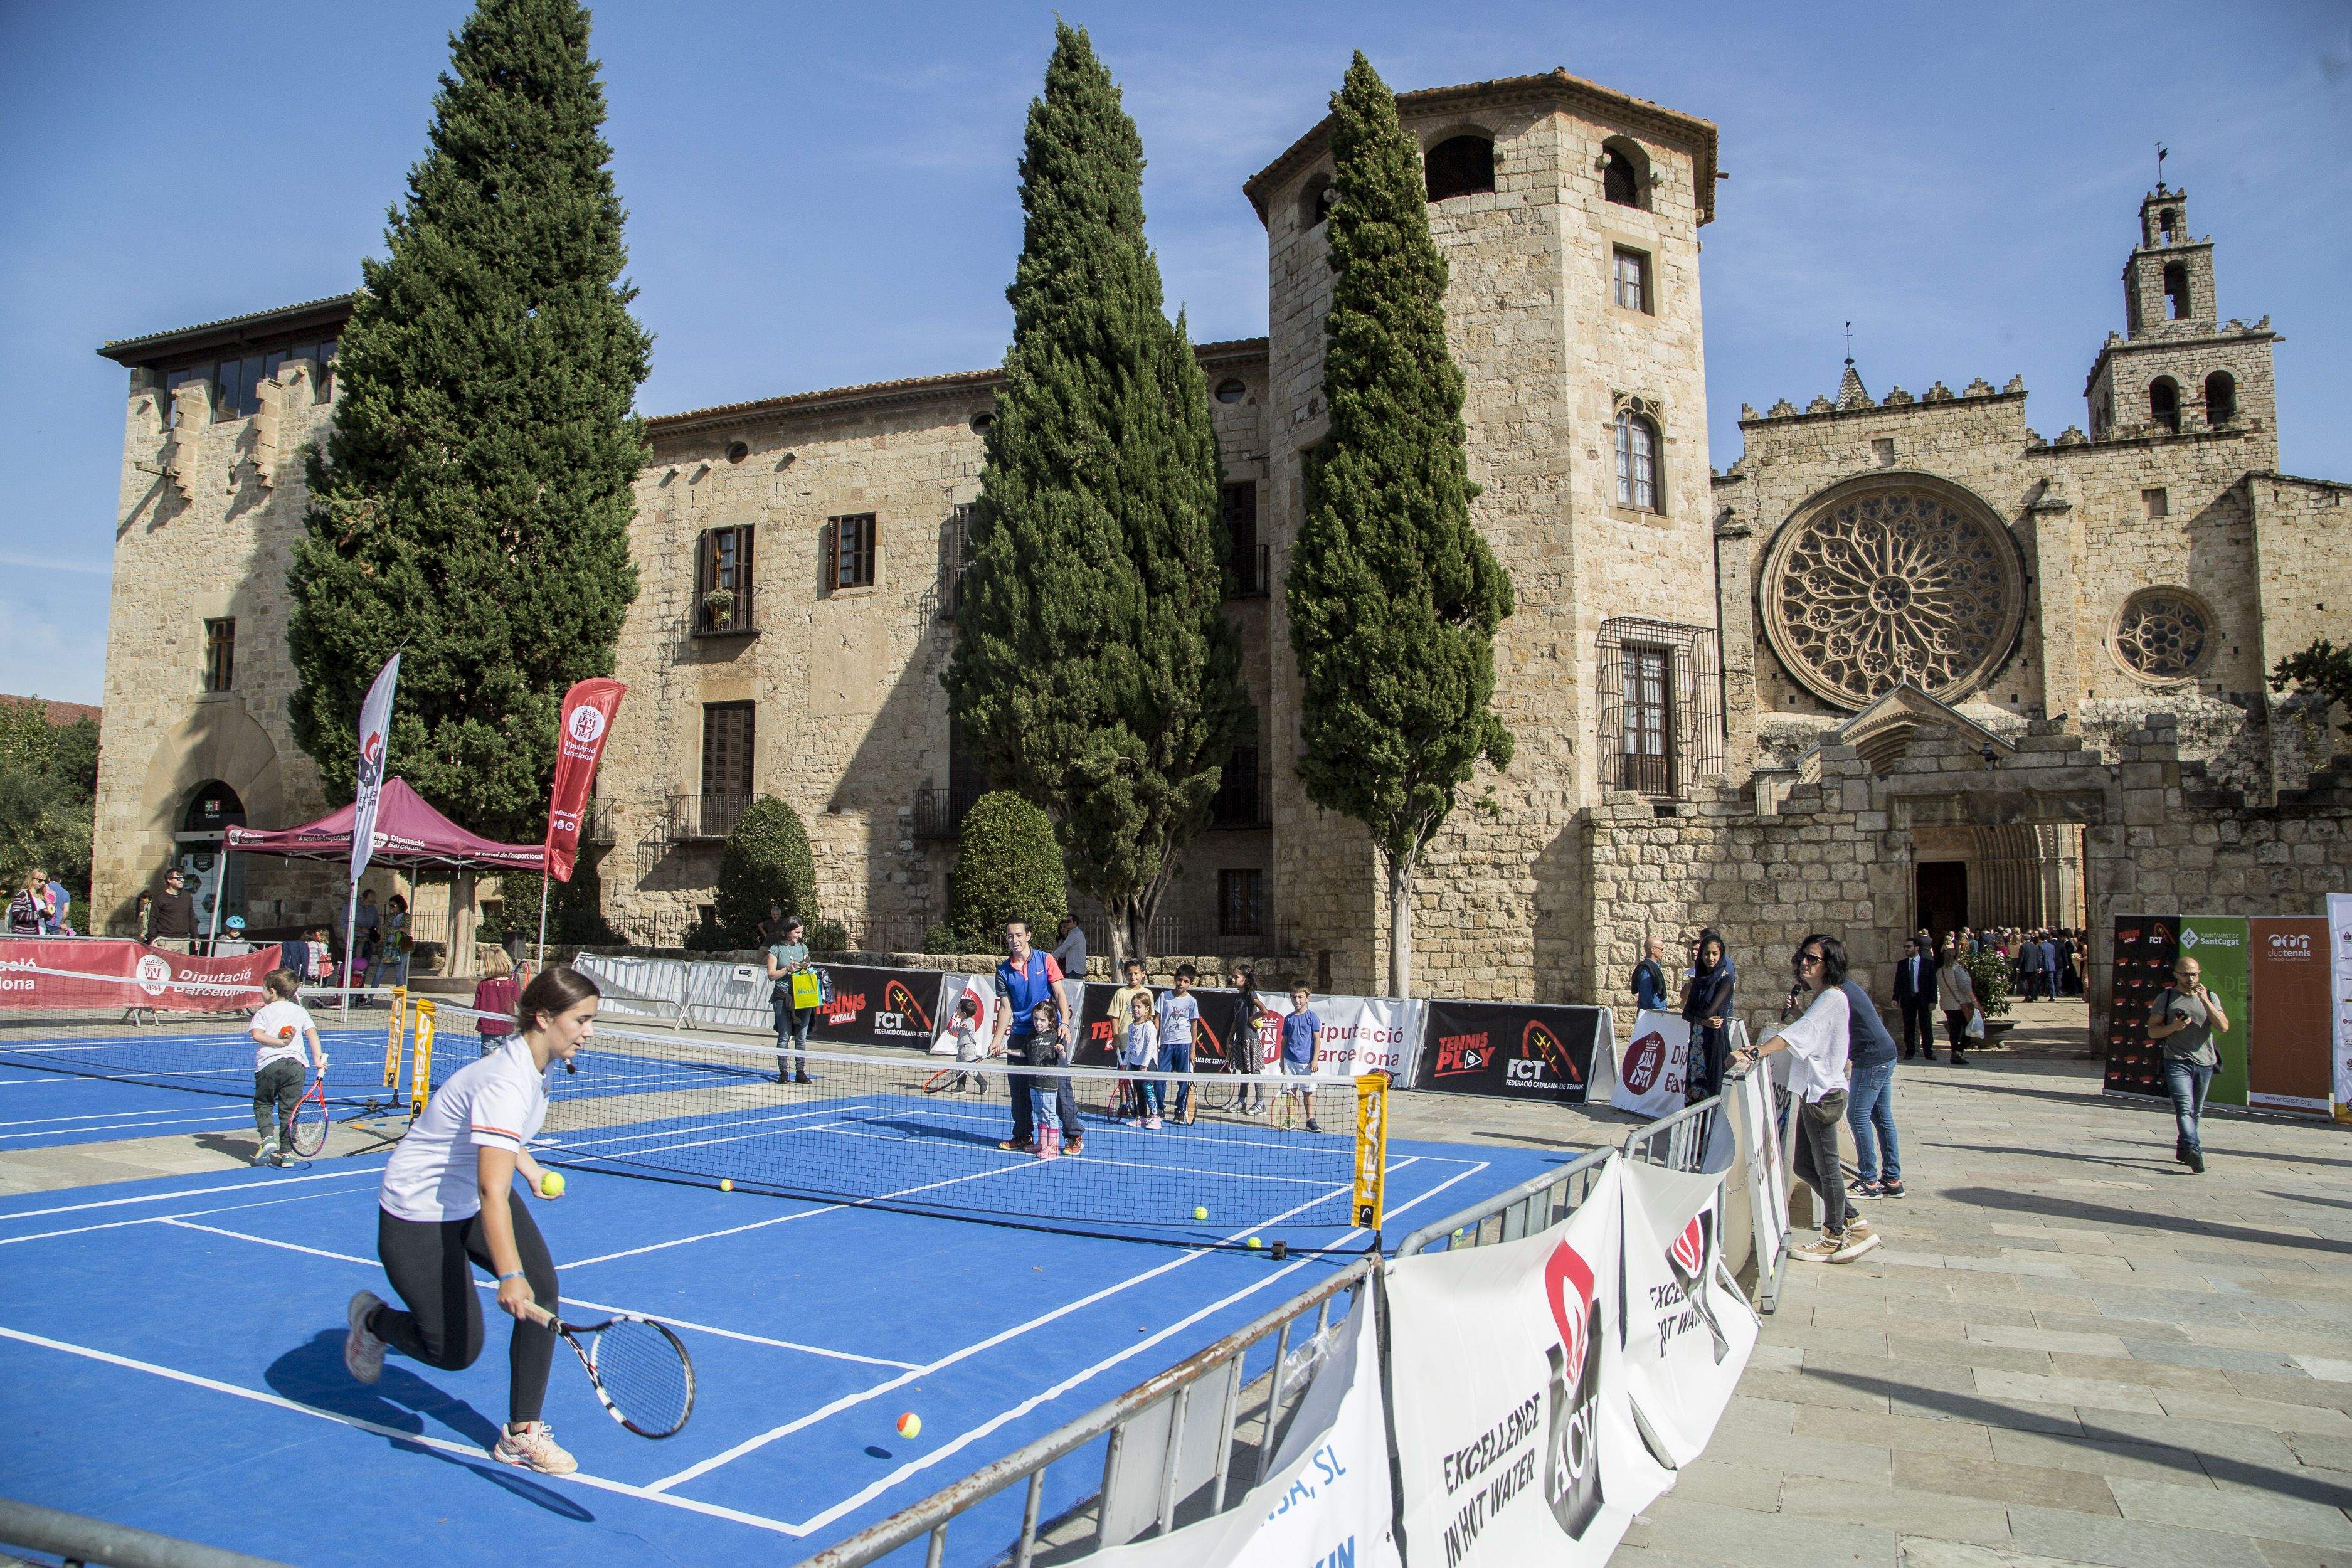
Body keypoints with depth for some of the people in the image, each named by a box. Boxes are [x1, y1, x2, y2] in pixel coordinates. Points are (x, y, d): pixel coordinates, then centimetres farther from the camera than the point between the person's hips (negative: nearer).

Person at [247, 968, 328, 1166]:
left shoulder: (264, 1012, 6)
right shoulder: (301, 1011, 13)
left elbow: (257, 1035, -12)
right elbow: (312, 1033, 1)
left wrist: (281, 1042, -10)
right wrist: (318, 1057, -5)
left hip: (268, 1064, -2)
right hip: (295, 1064, 2)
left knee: (262, 1105, 16)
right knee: (289, 1109, 6)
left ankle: (267, 1138, -5)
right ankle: (285, 1152, 5)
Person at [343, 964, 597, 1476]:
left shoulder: (534, 1063, -5)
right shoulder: (507, 1084, -34)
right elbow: (492, 1193, -43)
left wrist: (531, 1170, 20)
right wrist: (509, 1276, -51)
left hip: (471, 1200, 8)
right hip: (418, 1214, -8)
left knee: (541, 1288, -10)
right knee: (456, 1351, -2)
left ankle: (521, 1434, 2)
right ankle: (372, 1319, 29)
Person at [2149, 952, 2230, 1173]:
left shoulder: (2211, 997, 9)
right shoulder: (2165, 998, 3)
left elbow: (2224, 1028, -5)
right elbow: (2152, 1031, 3)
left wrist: (2205, 1001, -13)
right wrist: (2173, 1027, -16)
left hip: (2205, 1062, 3)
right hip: (2177, 1061, -3)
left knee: (2196, 1111, 12)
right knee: (2184, 1108, -18)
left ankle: (2183, 1150, 24)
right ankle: (2193, 1149, -31)